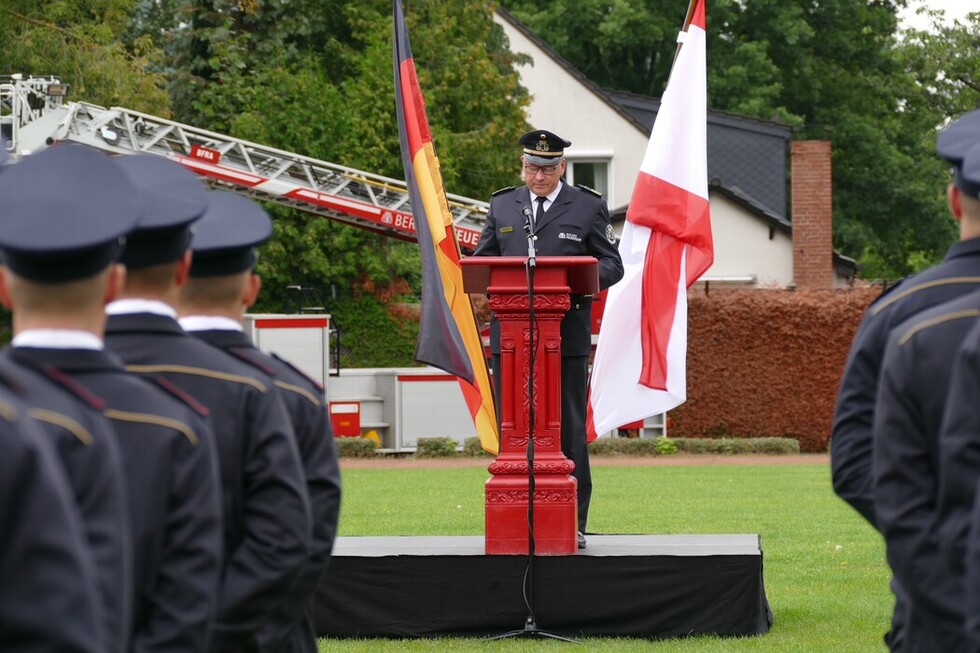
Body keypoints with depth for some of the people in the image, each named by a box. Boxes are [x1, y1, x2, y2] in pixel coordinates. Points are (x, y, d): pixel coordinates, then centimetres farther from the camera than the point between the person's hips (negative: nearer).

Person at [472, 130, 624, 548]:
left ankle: (573, 523, 4)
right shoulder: (501, 206, 15)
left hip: (567, 337, -2)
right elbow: (481, 261, 15)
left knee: (568, 428, -1)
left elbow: (611, 265, 5)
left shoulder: (589, 208, 7)